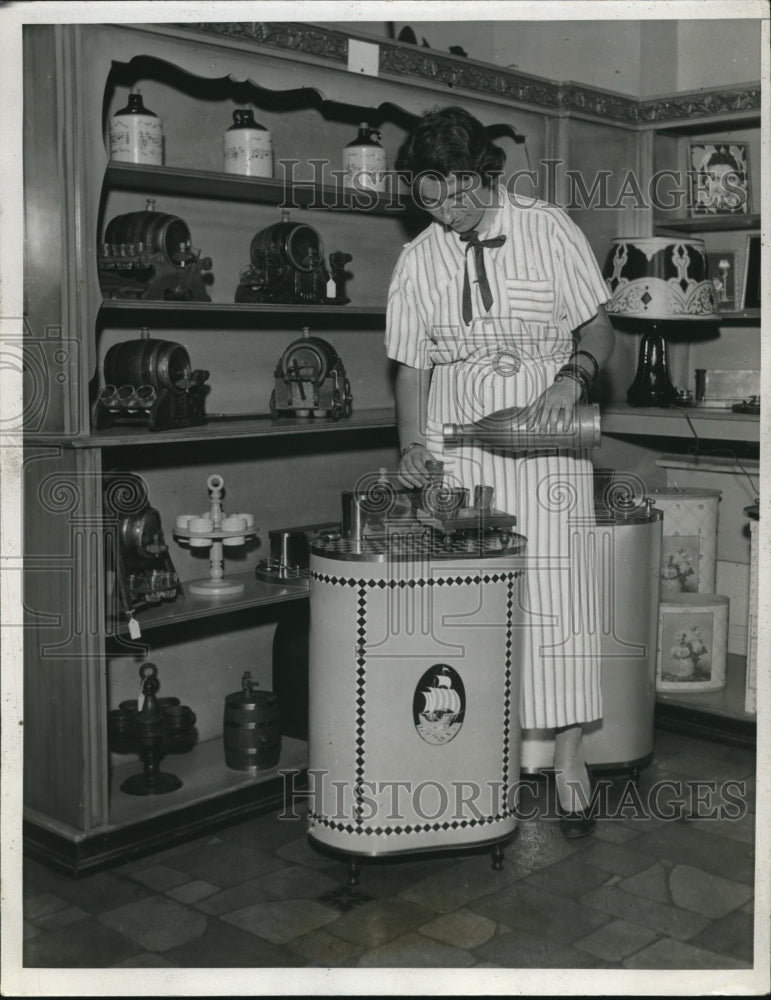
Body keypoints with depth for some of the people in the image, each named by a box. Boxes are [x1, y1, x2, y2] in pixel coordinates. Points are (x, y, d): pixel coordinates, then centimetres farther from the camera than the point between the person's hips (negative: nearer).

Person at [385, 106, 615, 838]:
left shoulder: (549, 230, 2)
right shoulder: (416, 261, 7)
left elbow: (598, 326, 4)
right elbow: (412, 367, 10)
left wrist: (572, 375, -17)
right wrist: (412, 447, -5)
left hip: (545, 444, -2)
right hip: (456, 453, 2)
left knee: (556, 590, -6)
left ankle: (567, 752, 5)